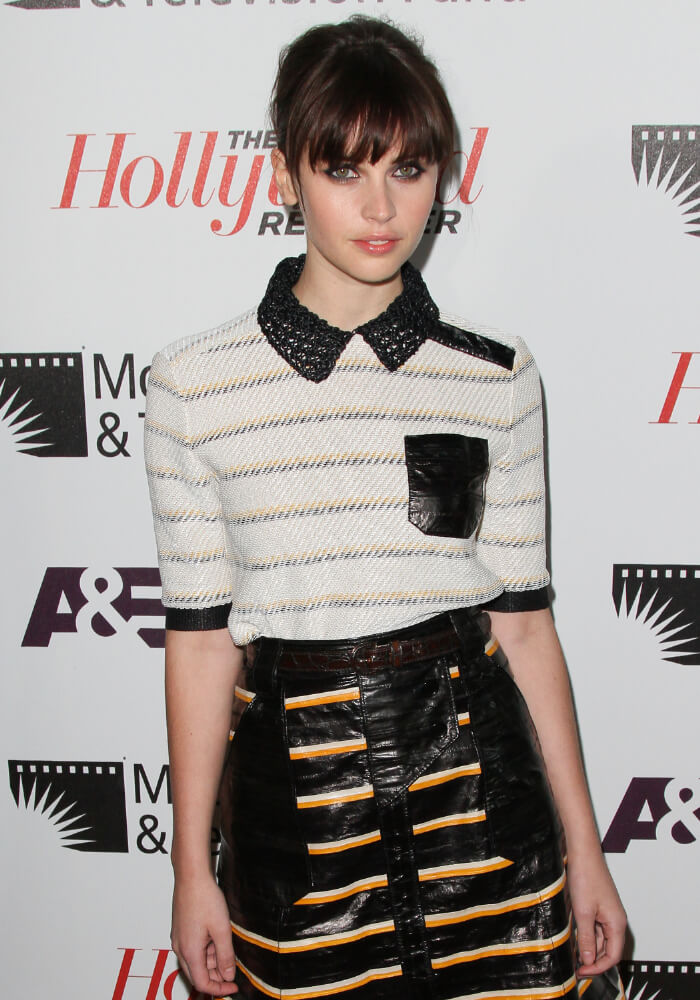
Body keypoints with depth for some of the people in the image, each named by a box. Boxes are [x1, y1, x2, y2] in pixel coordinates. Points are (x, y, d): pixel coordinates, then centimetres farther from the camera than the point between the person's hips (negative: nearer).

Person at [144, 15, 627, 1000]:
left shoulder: (498, 378, 1)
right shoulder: (196, 384, -3)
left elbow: (523, 620, 5)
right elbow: (200, 635, 1)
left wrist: (584, 850, 7)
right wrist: (192, 870, 4)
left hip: (474, 771, 1)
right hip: (295, 780, 0)